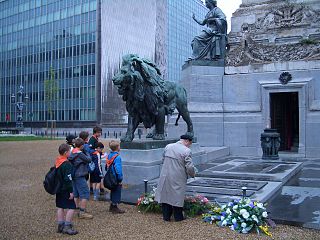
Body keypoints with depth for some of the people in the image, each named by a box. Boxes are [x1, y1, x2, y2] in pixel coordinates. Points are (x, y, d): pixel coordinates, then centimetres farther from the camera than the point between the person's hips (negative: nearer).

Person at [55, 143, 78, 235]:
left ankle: (60, 226, 21)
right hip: (65, 190, -9)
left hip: (58, 189, 10)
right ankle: (67, 227, -4)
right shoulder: (67, 164, -20)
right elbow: (68, 179, -22)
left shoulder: (57, 162, 7)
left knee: (60, 207, 14)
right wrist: (71, 191, -18)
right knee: (71, 207, -4)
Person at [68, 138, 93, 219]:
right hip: (80, 177, -10)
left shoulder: (73, 152, 7)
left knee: (76, 194, 17)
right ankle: (82, 212, -3)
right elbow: (89, 160, -15)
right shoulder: (80, 153, -20)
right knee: (85, 194, -4)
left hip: (74, 176, 10)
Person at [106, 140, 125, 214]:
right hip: (116, 179, -8)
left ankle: (112, 207, 32)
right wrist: (120, 179, -17)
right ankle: (115, 208, 12)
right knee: (117, 193, 4)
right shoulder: (117, 157, -21)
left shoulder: (109, 155, 5)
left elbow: (106, 167, 12)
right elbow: (118, 170, -24)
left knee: (113, 192, 20)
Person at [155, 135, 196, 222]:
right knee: (177, 197, 9)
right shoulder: (186, 151, -14)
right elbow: (189, 167, -15)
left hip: (165, 176, 5)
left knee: (166, 195, 15)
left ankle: (166, 217, 24)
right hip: (178, 178, -4)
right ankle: (178, 217, 23)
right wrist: (193, 174, 5)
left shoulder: (168, 147, 4)